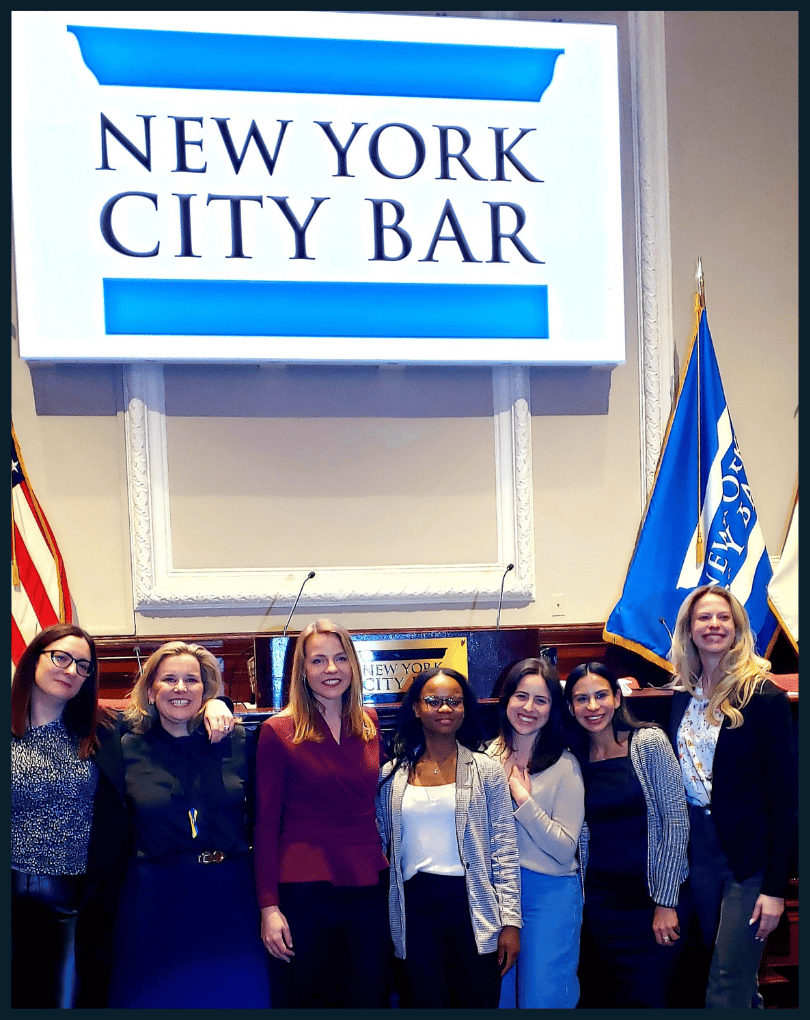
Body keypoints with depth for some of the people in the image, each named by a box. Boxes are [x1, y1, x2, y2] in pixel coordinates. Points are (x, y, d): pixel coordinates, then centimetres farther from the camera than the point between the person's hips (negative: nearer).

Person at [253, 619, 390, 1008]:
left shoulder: (369, 724, 7)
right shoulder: (279, 731, -5)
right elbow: (266, 824, -5)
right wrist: (269, 906, -9)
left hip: (368, 885, 4)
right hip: (304, 886, -4)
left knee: (370, 997, 11)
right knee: (304, 998, 8)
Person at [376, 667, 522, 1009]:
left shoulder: (486, 769, 1)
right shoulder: (392, 775, 6)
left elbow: (505, 851, -1)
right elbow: (381, 844, 13)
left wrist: (511, 920, -6)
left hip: (472, 906, -1)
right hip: (415, 908, 2)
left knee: (479, 1002, 3)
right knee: (425, 1001, 7)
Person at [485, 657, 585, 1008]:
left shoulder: (564, 766, -8)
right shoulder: (487, 758, 3)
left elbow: (565, 849, -12)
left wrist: (523, 800, -16)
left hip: (549, 891, -4)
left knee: (543, 999, 2)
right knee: (500, 995, 15)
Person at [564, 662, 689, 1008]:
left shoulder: (649, 742, -7)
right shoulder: (574, 759, 4)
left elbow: (676, 820, -9)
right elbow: (578, 836, 11)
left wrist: (666, 902, -12)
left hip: (650, 899, -3)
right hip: (598, 900, 3)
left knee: (648, 999, 0)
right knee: (600, 999, 8)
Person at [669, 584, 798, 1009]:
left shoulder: (763, 696, -11)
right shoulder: (683, 697, 6)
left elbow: (785, 795, -12)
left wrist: (776, 886, -15)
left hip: (749, 858, -5)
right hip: (699, 852, 6)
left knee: (725, 992, -5)